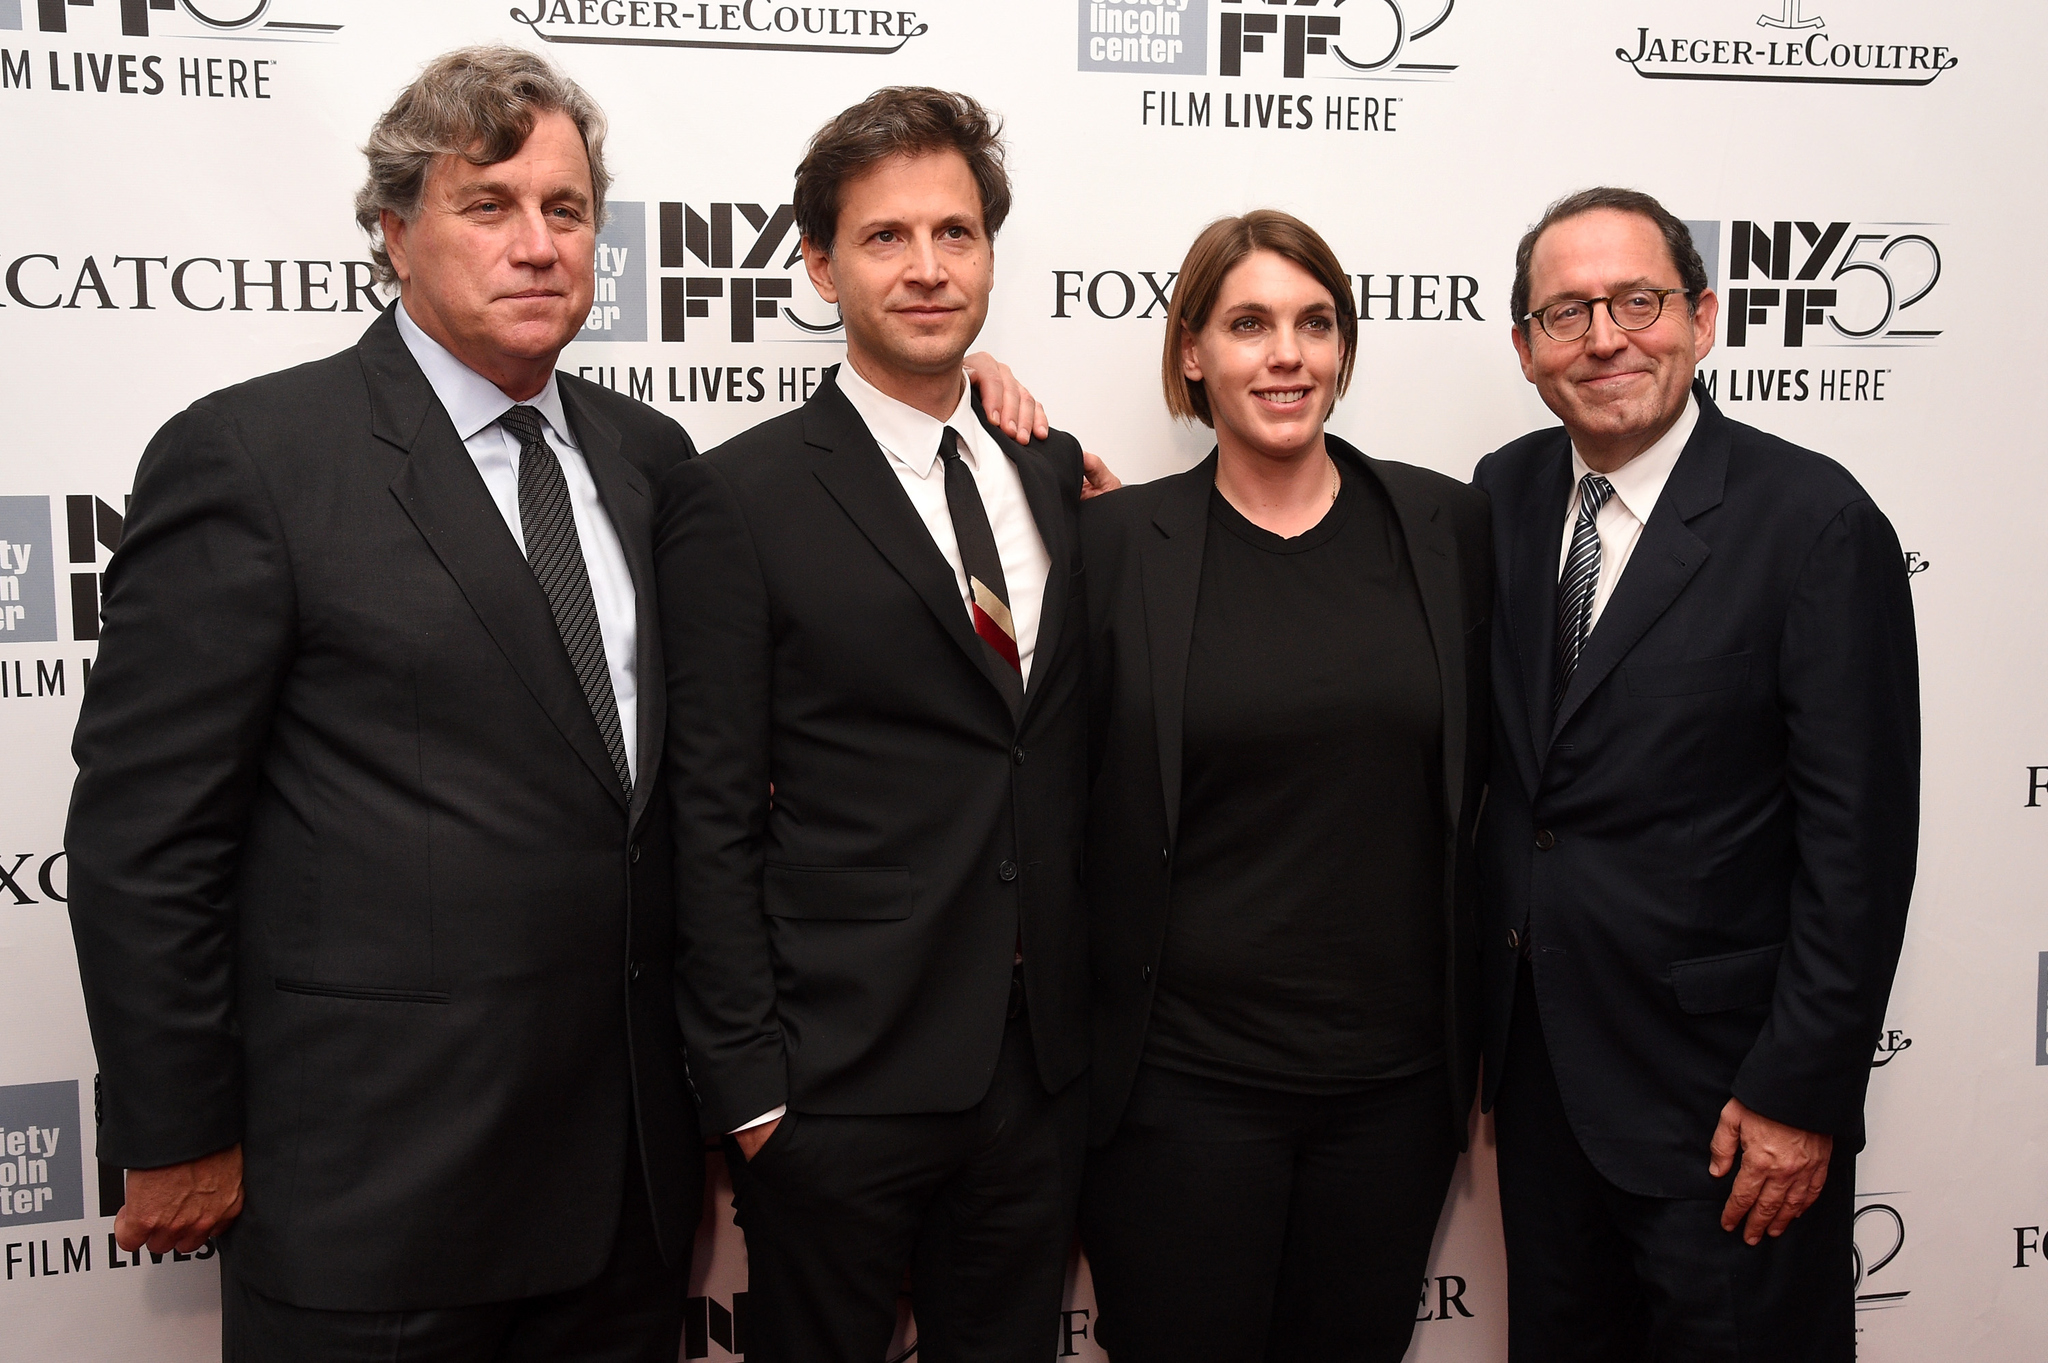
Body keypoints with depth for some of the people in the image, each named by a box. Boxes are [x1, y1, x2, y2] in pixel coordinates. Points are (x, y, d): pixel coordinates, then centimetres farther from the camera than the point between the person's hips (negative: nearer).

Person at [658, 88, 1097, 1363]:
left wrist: (1098, 1017, 8)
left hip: (1046, 1063, 5)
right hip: (843, 1072, -4)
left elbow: (1071, 751, 12)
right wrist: (746, 1077, -10)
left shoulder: (1055, 473, 7)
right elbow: (714, 815, -9)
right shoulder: (741, 497, -8)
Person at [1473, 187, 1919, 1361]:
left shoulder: (1813, 517, -13)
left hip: (1723, 1088, -5)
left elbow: (1858, 836, -14)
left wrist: (1801, 1094, -14)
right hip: (1538, 1069, 5)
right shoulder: (1503, 496, 4)